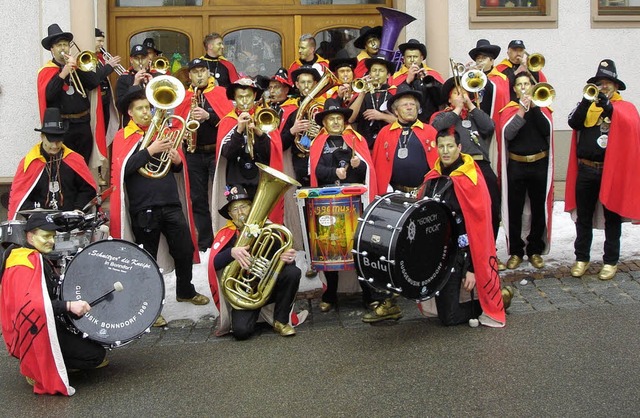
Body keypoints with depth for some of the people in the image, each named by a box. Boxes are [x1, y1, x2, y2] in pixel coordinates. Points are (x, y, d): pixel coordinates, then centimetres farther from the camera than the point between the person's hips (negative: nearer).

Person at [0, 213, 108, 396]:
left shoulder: (39, 259, 14)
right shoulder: (24, 264, -19)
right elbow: (29, 304, -32)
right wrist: (69, 306, -33)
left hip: (48, 326, 10)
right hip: (35, 334, -10)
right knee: (97, 355, -15)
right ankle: (40, 370, -8)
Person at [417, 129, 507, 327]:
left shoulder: (469, 181, -14)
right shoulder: (432, 178, 5)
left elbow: (477, 228, -15)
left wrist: (473, 269, -16)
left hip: (457, 253, -6)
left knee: (449, 317, -6)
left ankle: (496, 301, 15)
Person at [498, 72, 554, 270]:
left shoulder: (541, 107, 9)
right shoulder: (509, 109, 6)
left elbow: (547, 130, -10)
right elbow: (507, 134, -12)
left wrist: (534, 107, -13)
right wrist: (522, 111, -17)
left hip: (539, 164, 1)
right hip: (516, 165, -1)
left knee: (539, 209, 5)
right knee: (514, 210, 0)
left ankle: (535, 250, 16)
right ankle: (515, 252, 9)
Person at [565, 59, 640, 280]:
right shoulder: (588, 105, 9)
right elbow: (573, 123, -8)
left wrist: (608, 107, -27)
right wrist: (586, 101, -18)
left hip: (612, 171, -2)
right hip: (585, 170, 3)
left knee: (612, 219, 5)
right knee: (583, 218, 9)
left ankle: (611, 261, 14)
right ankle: (582, 258, 19)